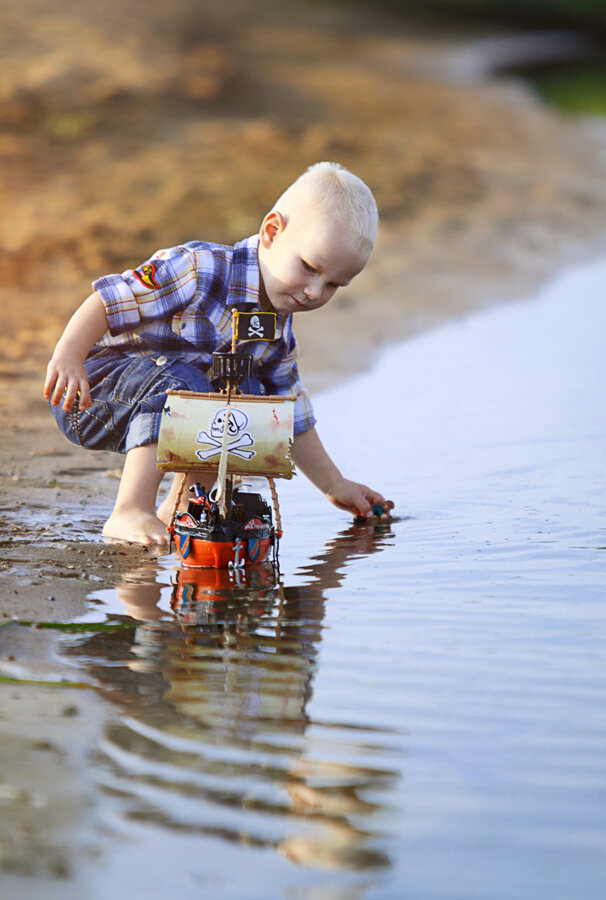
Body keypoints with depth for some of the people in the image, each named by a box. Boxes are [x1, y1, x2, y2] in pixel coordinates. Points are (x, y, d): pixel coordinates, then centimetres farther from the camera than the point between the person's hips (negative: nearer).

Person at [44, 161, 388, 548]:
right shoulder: (202, 270, -24)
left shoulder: (278, 332, 3)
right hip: (93, 383, -8)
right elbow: (110, 298, -26)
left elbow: (292, 417, 14)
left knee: (249, 396, -2)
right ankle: (129, 513, -32)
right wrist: (67, 357, -38)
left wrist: (336, 486, 13)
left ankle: (178, 509, 2)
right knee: (182, 382, -33)